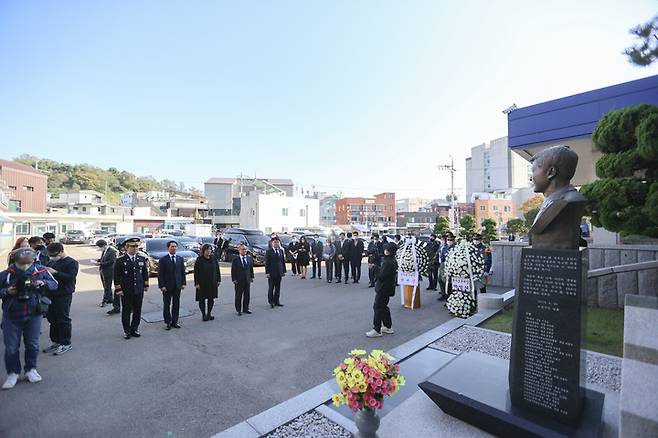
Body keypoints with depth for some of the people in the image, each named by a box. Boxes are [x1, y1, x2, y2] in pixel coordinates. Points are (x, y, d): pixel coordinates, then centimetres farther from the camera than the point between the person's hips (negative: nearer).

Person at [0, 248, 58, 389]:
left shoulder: (41, 271, -9)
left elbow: (54, 284, 0)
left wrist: (43, 283, -19)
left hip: (34, 315, 1)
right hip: (12, 316, -1)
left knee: (32, 345, 14)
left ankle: (31, 369, 32)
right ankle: (13, 373, 28)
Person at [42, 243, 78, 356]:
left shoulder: (72, 263, -9)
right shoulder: (52, 262, 13)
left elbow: (70, 277, -20)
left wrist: (55, 272, -25)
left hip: (63, 296, -8)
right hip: (50, 294, 8)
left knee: (63, 320, -1)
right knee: (52, 319, 15)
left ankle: (66, 344, 10)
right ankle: (56, 342, 28)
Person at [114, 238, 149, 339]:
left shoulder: (142, 259, 4)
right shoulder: (120, 260, -7)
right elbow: (117, 276, -5)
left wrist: (146, 285, 11)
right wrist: (118, 289, -9)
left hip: (139, 290, 3)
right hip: (126, 291, -3)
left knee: (137, 311, 11)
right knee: (126, 312, 9)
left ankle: (134, 329, 26)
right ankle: (127, 331, 23)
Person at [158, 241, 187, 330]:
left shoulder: (180, 259, 7)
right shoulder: (163, 259, -5)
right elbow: (160, 274, -7)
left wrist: (183, 283, 3)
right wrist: (162, 285, -12)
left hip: (177, 285, 3)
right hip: (167, 286, -3)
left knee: (176, 304, 9)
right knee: (167, 305, 7)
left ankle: (174, 321, 19)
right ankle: (167, 322, 19)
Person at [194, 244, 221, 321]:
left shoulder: (214, 258, 3)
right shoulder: (199, 260, -7)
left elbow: (217, 270, 7)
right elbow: (196, 272, -8)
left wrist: (218, 280, 5)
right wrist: (197, 283, -12)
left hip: (212, 283, 4)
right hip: (202, 283, -3)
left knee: (211, 299, 10)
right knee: (202, 299, 3)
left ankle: (209, 313, 22)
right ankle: (203, 314, 15)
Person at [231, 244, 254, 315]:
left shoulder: (249, 258, 6)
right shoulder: (235, 260, -6)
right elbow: (233, 270, -5)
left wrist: (252, 277, 7)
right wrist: (234, 279, -10)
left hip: (247, 280, 4)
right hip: (239, 281, -4)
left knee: (247, 295, 11)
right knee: (238, 296, 6)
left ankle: (245, 309, 23)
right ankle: (238, 310, 16)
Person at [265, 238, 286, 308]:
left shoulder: (281, 251, 9)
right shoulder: (269, 251, -5)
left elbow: (283, 261, 11)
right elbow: (267, 263, -7)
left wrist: (284, 271, 8)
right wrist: (267, 272, -12)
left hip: (279, 272, 4)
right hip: (271, 272, -4)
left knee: (278, 287, 10)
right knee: (271, 288, 5)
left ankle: (276, 301, 20)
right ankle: (271, 302, 15)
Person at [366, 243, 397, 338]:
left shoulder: (388, 262, -23)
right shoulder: (392, 260, 8)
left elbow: (381, 275, -26)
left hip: (384, 288, -10)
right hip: (387, 288, 10)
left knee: (378, 307, -2)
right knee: (384, 307, 20)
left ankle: (377, 330, 4)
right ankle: (388, 327, 30)